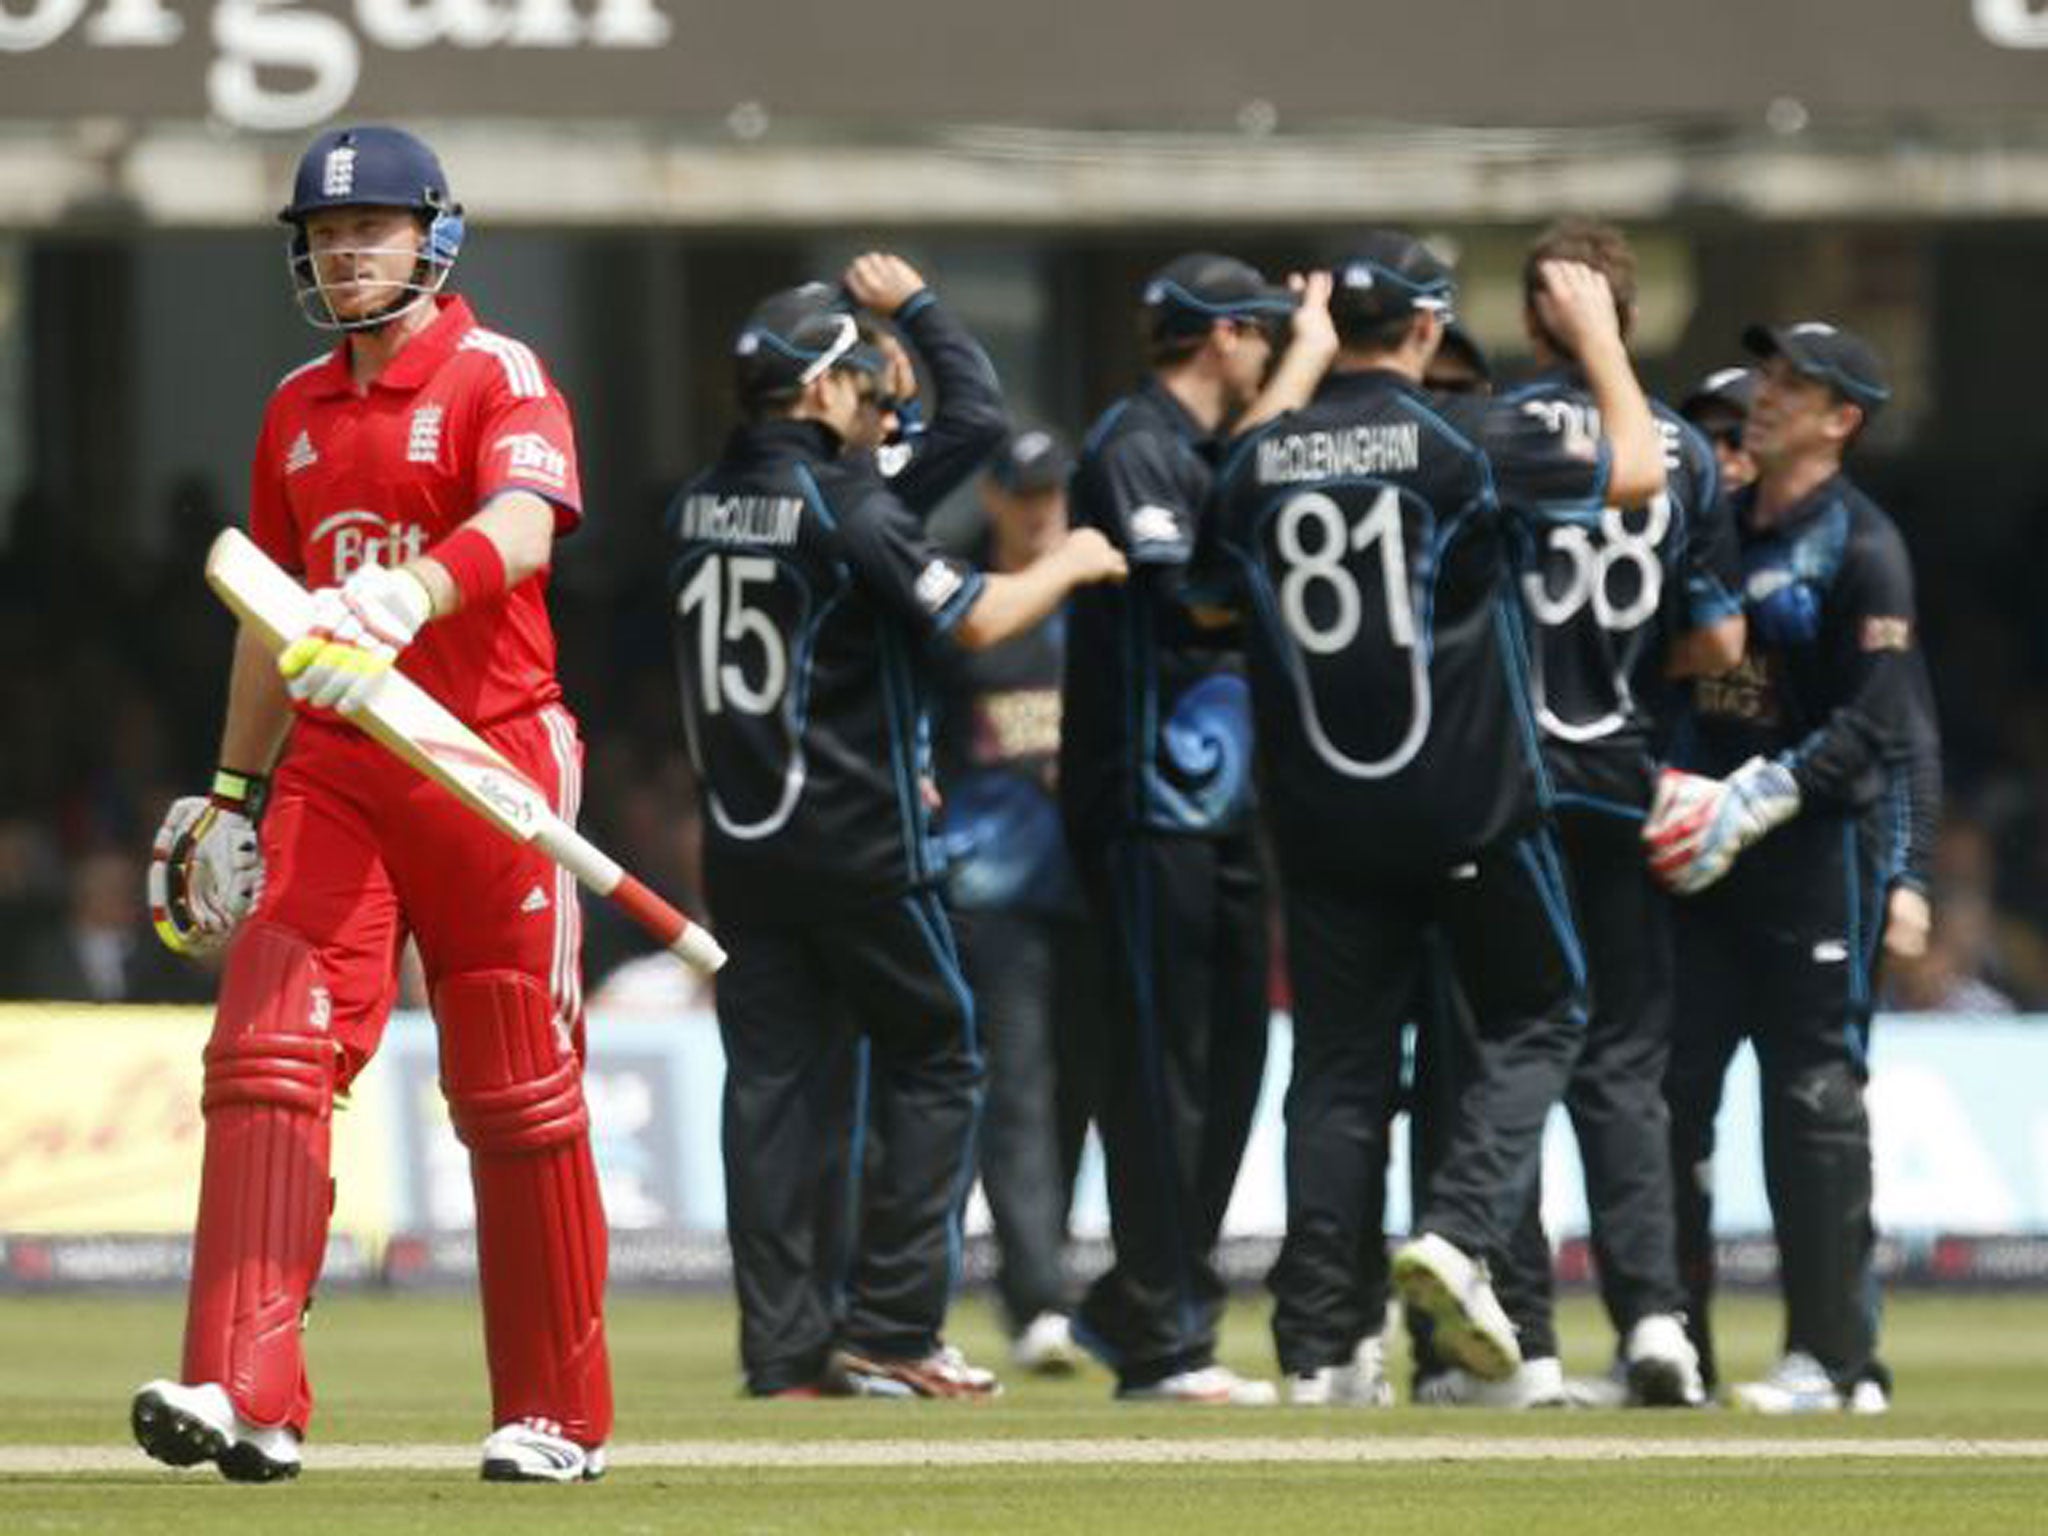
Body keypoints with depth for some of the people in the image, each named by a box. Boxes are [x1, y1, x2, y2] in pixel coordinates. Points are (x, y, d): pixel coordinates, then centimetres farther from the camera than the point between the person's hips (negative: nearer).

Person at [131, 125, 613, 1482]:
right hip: (330, 771, 5)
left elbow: (522, 528, -25)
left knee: (520, 1102, 1)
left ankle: (559, 1415, 12)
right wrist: (233, 794, 21)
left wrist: (409, 596, -43)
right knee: (266, 1056, -12)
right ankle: (247, 1395, -20)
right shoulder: (299, 408, 15)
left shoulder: (498, 378, -5)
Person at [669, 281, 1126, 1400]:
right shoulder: (844, 502, -13)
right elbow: (975, 619, -15)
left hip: (739, 838, 6)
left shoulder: (700, 507, 9)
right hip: (858, 845, -6)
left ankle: (786, 1349, 2)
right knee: (935, 1063, 6)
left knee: (773, 1083, 6)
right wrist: (1070, 563, 4)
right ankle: (889, 1330, -1)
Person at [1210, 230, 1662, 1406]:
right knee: (1534, 1017, 13)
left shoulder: (1261, 460, 1)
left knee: (1341, 1062, 8)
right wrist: (1597, 336, 17)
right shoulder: (1465, 439, -10)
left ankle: (1324, 1346, 5)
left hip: (1322, 812, 4)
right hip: (1470, 802, -4)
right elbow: (1636, 470, 1)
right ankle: (1462, 1232, -9)